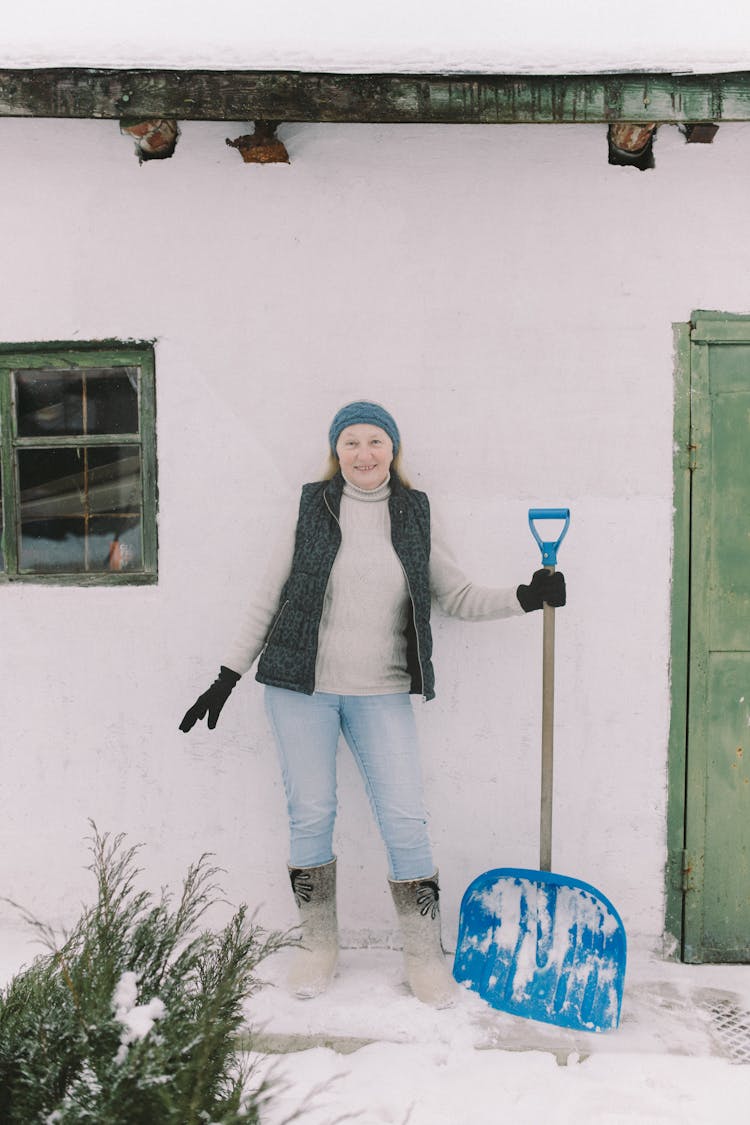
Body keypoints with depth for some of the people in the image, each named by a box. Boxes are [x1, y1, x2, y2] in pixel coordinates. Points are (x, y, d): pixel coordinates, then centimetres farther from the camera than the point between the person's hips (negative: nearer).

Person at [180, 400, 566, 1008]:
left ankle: (425, 952, 19)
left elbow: (458, 595, 8)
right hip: (302, 686, 0)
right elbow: (268, 598, 4)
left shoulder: (415, 515, 5)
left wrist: (524, 598, -6)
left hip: (381, 694, 1)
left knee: (405, 820, 0)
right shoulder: (313, 510, 0)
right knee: (311, 814, 6)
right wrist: (228, 675, 2)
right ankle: (318, 945, 26)